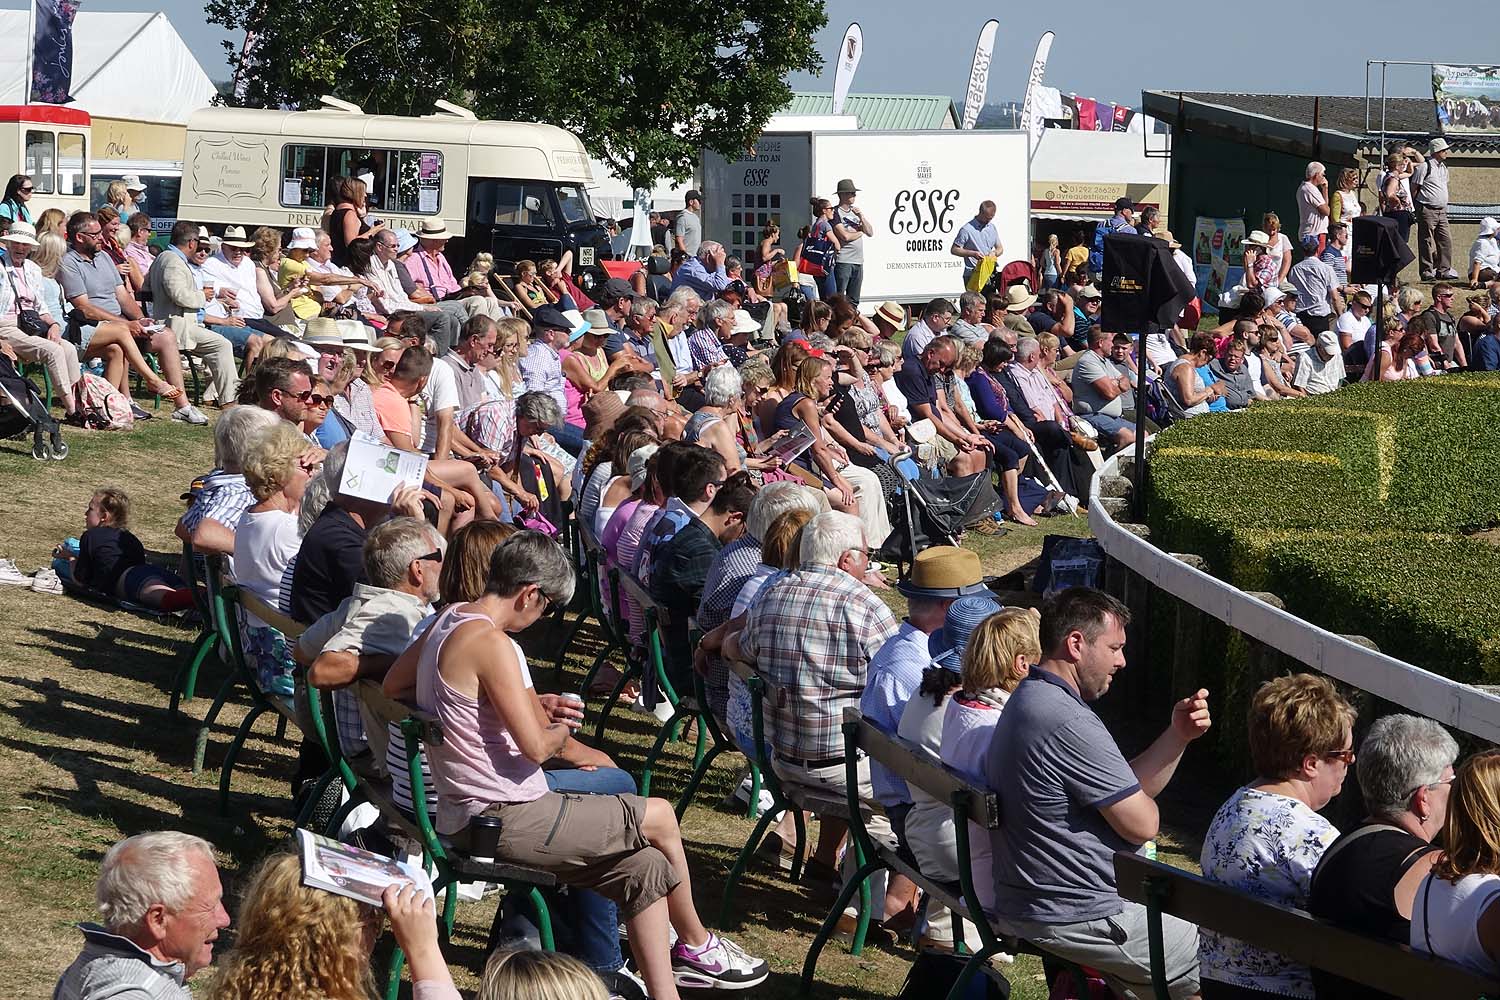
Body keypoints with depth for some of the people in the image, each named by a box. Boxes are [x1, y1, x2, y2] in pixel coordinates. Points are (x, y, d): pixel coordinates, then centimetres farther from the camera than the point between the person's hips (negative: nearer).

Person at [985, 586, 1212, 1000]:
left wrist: (1177, 735, -1)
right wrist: (1142, 801, 3)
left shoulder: (1029, 700, 10)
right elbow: (1142, 824, -19)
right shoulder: (1069, 723, -24)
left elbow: (1128, 788, 12)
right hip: (1075, 916, -10)